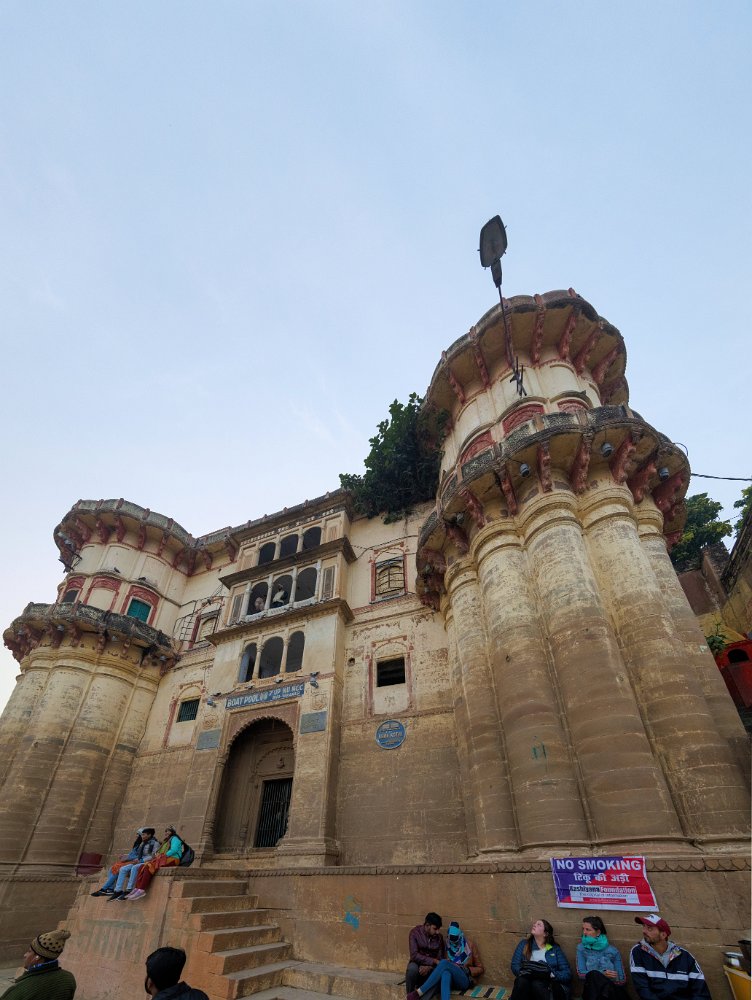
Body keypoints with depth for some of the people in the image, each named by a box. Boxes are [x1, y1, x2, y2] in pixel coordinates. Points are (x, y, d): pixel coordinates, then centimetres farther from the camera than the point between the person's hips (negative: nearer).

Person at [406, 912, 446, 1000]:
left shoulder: (439, 936, -5)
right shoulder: (415, 932, -16)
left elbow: (440, 958, -3)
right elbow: (414, 955, -23)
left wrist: (429, 967, -24)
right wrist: (433, 961, -30)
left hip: (432, 967, 2)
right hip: (417, 963, -2)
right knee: (412, 968, -39)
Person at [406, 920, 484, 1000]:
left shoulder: (469, 945, -2)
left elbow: (480, 968, 5)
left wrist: (467, 970, -13)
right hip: (452, 980, 2)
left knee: (444, 963, -34)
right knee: (446, 973, -40)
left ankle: (418, 993, -34)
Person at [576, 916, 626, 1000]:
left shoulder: (612, 951, 2)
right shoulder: (581, 948, 6)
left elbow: (621, 980, 3)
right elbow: (581, 973, 0)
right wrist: (602, 974, -14)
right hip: (592, 989, 1)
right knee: (593, 974, -34)